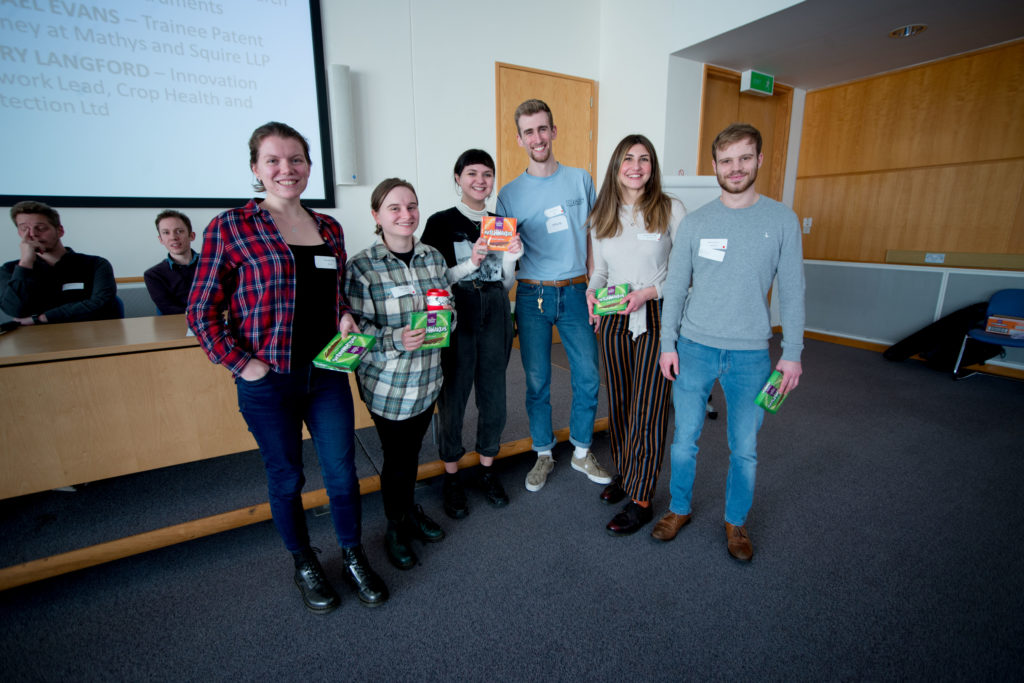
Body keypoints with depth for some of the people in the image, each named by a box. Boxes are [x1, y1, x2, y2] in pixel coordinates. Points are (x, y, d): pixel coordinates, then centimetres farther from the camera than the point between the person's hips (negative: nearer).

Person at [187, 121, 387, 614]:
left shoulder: (329, 228, 8)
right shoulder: (230, 227, -5)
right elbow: (202, 312, -4)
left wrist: (345, 316, -1)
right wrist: (242, 364, -11)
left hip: (327, 374, 4)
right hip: (267, 382, -3)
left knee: (342, 471, 10)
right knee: (286, 478, 13)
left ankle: (353, 556, 35)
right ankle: (304, 564, 38)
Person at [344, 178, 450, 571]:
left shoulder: (433, 257, 2)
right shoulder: (362, 267, -13)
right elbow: (357, 329, -13)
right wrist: (396, 339, -28)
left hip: (427, 377, 5)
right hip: (387, 382, -4)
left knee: (413, 449, 21)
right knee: (396, 457, 8)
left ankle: (411, 511, 45)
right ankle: (395, 529, 34)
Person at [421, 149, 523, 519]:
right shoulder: (441, 222, -2)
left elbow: (506, 284, 13)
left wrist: (511, 257, -6)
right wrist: (471, 263, -18)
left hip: (495, 319, 4)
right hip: (456, 320, -4)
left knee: (494, 398, 10)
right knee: (452, 398, 4)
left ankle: (487, 470, 31)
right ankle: (451, 477, 25)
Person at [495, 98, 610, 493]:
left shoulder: (581, 180, 5)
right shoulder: (510, 194, 2)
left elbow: (592, 237, 10)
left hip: (575, 293, 1)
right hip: (532, 296, -1)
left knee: (588, 377, 6)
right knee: (537, 382, 7)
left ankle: (582, 452, 28)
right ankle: (543, 454, 28)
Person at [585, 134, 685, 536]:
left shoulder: (670, 210, -4)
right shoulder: (600, 216, 8)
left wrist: (648, 291, -17)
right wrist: (592, 292, -6)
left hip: (657, 318, -4)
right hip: (614, 320, 4)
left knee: (647, 408, -1)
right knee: (618, 402, 14)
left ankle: (640, 499, 13)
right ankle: (624, 472, 35)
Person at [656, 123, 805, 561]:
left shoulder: (782, 220, 2)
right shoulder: (695, 222, 2)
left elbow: (791, 291, 3)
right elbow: (675, 287, 4)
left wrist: (792, 353, -1)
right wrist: (667, 344, -1)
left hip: (750, 354, 0)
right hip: (695, 348, 0)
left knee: (745, 449, 10)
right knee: (684, 439, 9)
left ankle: (736, 522, 32)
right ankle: (679, 509, 31)